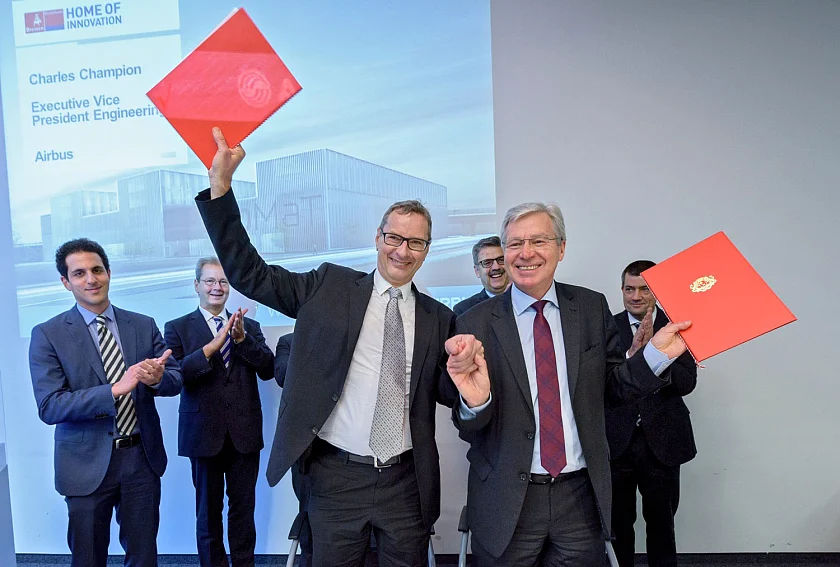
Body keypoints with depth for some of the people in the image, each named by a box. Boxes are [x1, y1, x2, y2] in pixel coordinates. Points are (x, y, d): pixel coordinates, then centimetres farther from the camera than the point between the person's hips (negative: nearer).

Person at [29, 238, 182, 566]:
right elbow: (49, 407, -14)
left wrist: (157, 378, -22)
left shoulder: (144, 326, 2)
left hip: (143, 459, 2)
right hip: (88, 464, -2)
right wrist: (114, 390, -26)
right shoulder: (48, 335, -6)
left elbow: (175, 380, 1)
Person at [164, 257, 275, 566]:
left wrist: (242, 338, -16)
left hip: (245, 432, 2)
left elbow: (268, 370, -3)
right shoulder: (178, 328, 1)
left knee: (243, 507, 11)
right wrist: (211, 346, -24)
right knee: (208, 509, 12)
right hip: (205, 432, -1)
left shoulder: (250, 326, 8)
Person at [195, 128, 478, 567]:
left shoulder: (439, 319, 5)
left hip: (407, 481, 2)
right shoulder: (329, 287, 0)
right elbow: (248, 272, -4)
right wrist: (221, 181, -12)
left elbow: (449, 394, 8)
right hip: (338, 476, -1)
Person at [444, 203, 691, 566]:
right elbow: (469, 429, -5)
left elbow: (612, 389, 6)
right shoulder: (475, 324, -8)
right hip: (507, 502, -2)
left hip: (581, 497, 2)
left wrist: (656, 354, -10)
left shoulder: (593, 309, 0)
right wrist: (475, 401, -27)